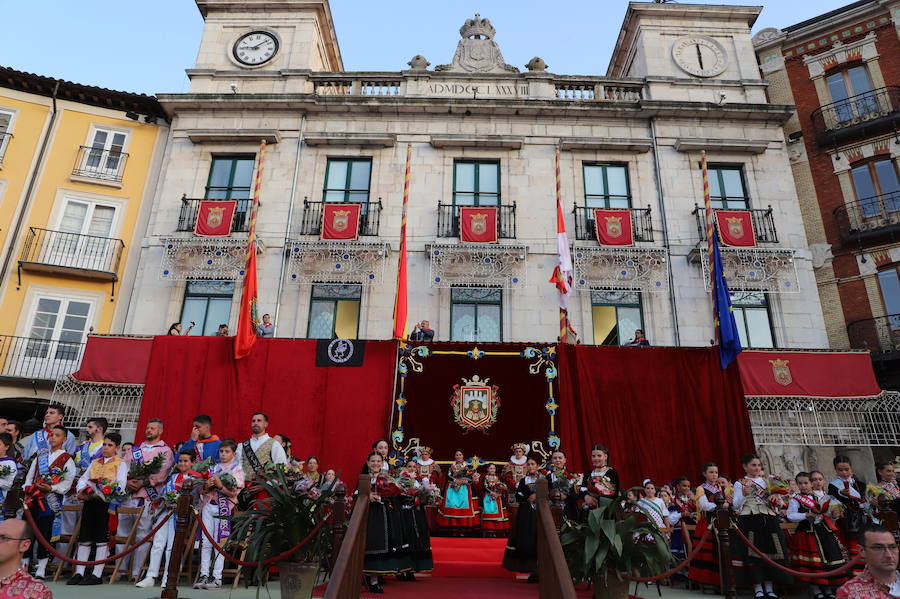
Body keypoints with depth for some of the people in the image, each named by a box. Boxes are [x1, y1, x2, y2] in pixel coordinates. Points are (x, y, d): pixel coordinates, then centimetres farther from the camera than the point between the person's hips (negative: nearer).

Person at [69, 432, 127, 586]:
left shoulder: (120, 464, 3)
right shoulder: (95, 463, 22)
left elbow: (120, 485, -9)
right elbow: (83, 478, 16)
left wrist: (99, 493, -19)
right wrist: (81, 490, -6)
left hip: (107, 502, -6)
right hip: (90, 502, 6)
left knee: (102, 537, -4)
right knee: (84, 536, 7)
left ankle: (97, 574, 1)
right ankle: (79, 572, 15)